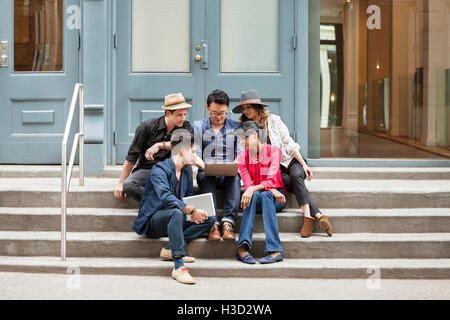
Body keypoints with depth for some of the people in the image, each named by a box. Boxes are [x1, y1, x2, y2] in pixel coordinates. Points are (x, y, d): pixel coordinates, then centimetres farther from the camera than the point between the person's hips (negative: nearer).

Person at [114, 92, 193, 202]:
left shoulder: (185, 126, 1)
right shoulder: (147, 127, -5)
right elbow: (131, 157, -3)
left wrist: (160, 145, -25)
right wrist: (120, 183, -6)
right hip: (146, 170, -1)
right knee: (128, 185, -31)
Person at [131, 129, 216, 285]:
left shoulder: (187, 172, 10)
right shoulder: (159, 170, -16)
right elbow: (166, 197, -32)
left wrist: (194, 214, -10)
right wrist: (192, 210, -41)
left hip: (172, 220, 8)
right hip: (152, 222, -8)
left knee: (210, 219, -9)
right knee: (176, 213, -39)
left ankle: (172, 249, -20)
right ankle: (178, 266, -43)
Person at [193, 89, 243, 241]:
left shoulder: (236, 127, 12)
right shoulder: (199, 127, 11)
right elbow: (195, 156, 4)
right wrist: (204, 167, -18)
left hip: (229, 175, 0)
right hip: (207, 173, 0)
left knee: (235, 178, -34)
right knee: (205, 178, -35)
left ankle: (228, 223, -44)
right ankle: (212, 224, -45)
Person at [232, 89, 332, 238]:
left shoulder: (273, 120, 0)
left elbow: (289, 144, -1)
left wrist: (304, 165, -7)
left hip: (290, 160, 0)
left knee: (296, 176, -34)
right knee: (297, 185, -29)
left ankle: (308, 217, -44)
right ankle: (318, 215, -36)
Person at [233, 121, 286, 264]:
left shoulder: (273, 151, -4)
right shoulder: (242, 157, 4)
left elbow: (272, 180, -16)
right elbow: (248, 184, -8)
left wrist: (253, 188, -34)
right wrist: (271, 190, -24)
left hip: (275, 196, -2)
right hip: (255, 196, 2)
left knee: (265, 196, -36)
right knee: (254, 195, -34)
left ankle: (274, 250, -45)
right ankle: (243, 247, -47)